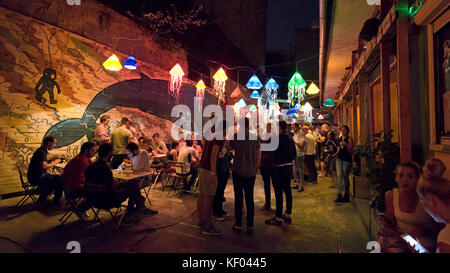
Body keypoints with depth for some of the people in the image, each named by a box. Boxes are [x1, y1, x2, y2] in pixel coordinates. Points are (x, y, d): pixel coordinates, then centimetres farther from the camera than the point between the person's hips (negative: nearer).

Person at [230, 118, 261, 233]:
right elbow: (259, 156, 6)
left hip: (238, 172, -2)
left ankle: (238, 225, 12)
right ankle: (250, 225, 15)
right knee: (250, 199, 9)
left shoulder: (236, 136, -7)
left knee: (238, 198, 5)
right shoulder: (255, 137, 2)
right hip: (251, 173, 3)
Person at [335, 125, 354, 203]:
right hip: (339, 159, 5)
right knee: (339, 175, -6)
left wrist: (346, 145, -24)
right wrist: (337, 152, 15)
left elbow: (351, 151, -12)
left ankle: (346, 193, 23)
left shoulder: (349, 139, -6)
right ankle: (339, 195, -6)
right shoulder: (339, 138, 12)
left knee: (345, 177, 5)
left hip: (347, 159, -5)